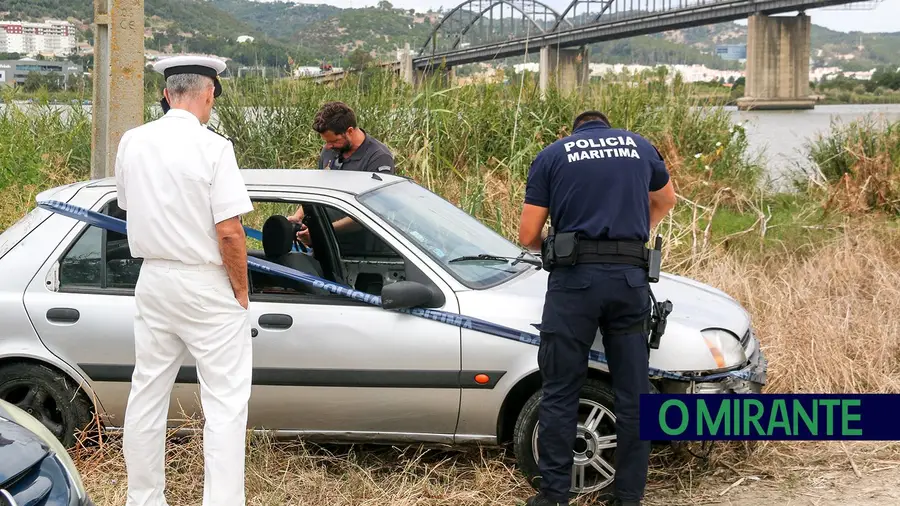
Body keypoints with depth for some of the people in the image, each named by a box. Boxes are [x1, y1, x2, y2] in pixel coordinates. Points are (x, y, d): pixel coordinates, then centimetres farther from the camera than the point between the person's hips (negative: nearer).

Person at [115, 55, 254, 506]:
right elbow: (229, 232, -18)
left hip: (152, 282, 6)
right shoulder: (212, 148, -16)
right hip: (206, 286, -6)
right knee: (225, 401, -1)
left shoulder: (132, 143, 1)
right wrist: (241, 291, -6)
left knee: (146, 394, 14)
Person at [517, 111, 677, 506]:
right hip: (631, 277, 2)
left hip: (575, 280, -2)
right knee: (633, 394, 8)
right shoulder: (639, 147, 18)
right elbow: (665, 201, 37)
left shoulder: (552, 156, 10)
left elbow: (528, 236, 5)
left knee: (560, 393, 5)